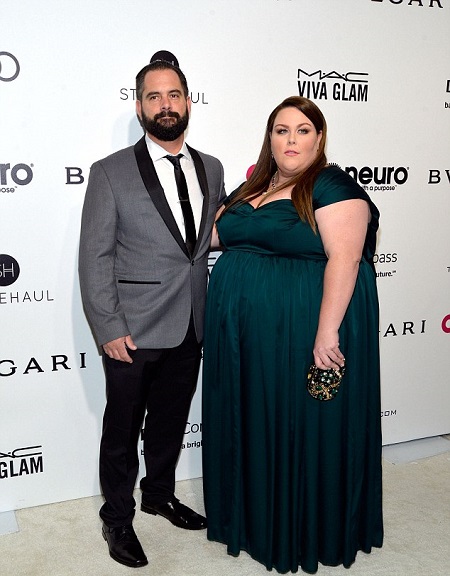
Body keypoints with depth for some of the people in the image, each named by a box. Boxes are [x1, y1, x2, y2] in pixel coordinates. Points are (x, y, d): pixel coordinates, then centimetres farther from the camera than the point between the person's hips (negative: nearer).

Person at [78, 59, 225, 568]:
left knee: (171, 421, 21)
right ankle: (117, 517, 33)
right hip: (134, 330, -4)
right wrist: (109, 329, -14)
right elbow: (94, 259, -10)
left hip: (190, 329, 5)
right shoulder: (111, 173, -8)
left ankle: (159, 494, 44)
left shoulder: (211, 169, 7)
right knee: (122, 428, 11)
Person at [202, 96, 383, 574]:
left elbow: (344, 258, -19)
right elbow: (212, 236, 20)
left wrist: (327, 334, -25)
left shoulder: (332, 186, -9)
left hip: (301, 334, -7)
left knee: (301, 429, 6)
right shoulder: (249, 190, 13)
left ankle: (308, 532, 27)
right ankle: (252, 516, 37)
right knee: (250, 428, 16)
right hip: (243, 336, 7)